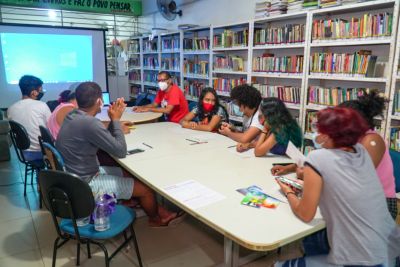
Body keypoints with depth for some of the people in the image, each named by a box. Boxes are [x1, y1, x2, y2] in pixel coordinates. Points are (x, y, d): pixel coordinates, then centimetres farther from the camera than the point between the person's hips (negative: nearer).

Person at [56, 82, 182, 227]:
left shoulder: (73, 116, 1)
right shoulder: (89, 123, -30)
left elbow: (106, 140, 10)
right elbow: (121, 151, -21)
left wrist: (113, 120, -4)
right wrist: (116, 120, -13)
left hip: (74, 175, 9)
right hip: (85, 183, -9)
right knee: (146, 188, -1)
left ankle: (152, 207, 33)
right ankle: (155, 218, 29)